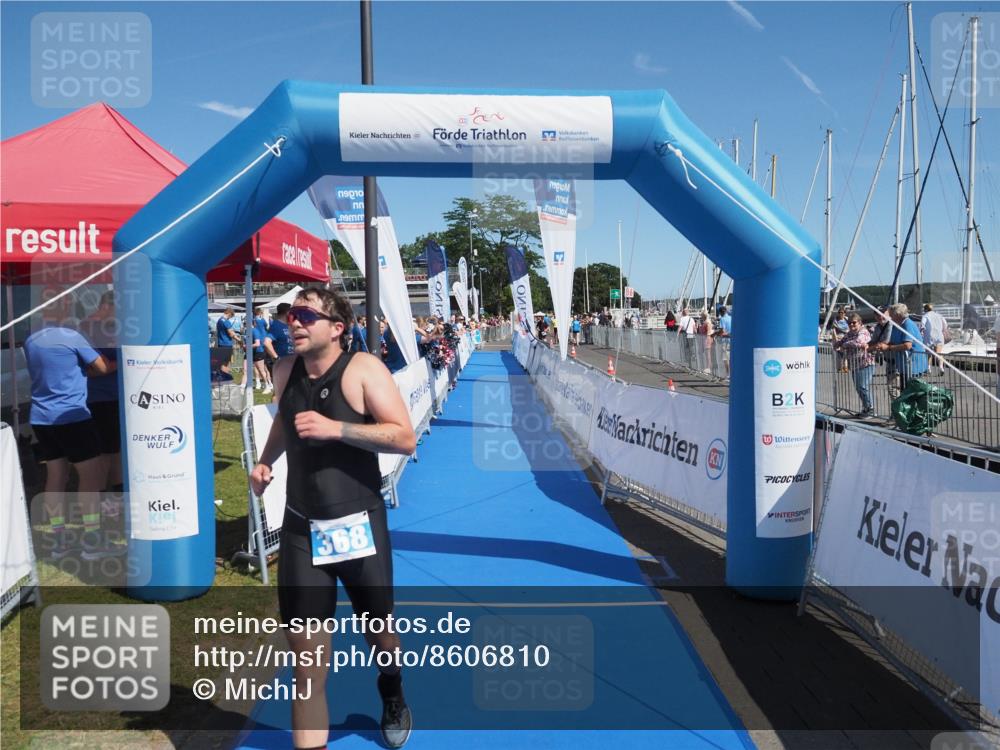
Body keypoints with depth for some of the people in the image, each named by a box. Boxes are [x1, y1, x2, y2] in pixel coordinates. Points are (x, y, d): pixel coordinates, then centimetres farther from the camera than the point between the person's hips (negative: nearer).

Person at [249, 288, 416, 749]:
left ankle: (392, 698, 52)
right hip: (301, 529, 3)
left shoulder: (363, 369, -13)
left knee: (378, 633, 18)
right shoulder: (285, 371, 4)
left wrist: (335, 429, -26)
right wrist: (264, 460, 10)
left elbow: (405, 439, -19)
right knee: (305, 655, 0)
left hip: (359, 526, -3)